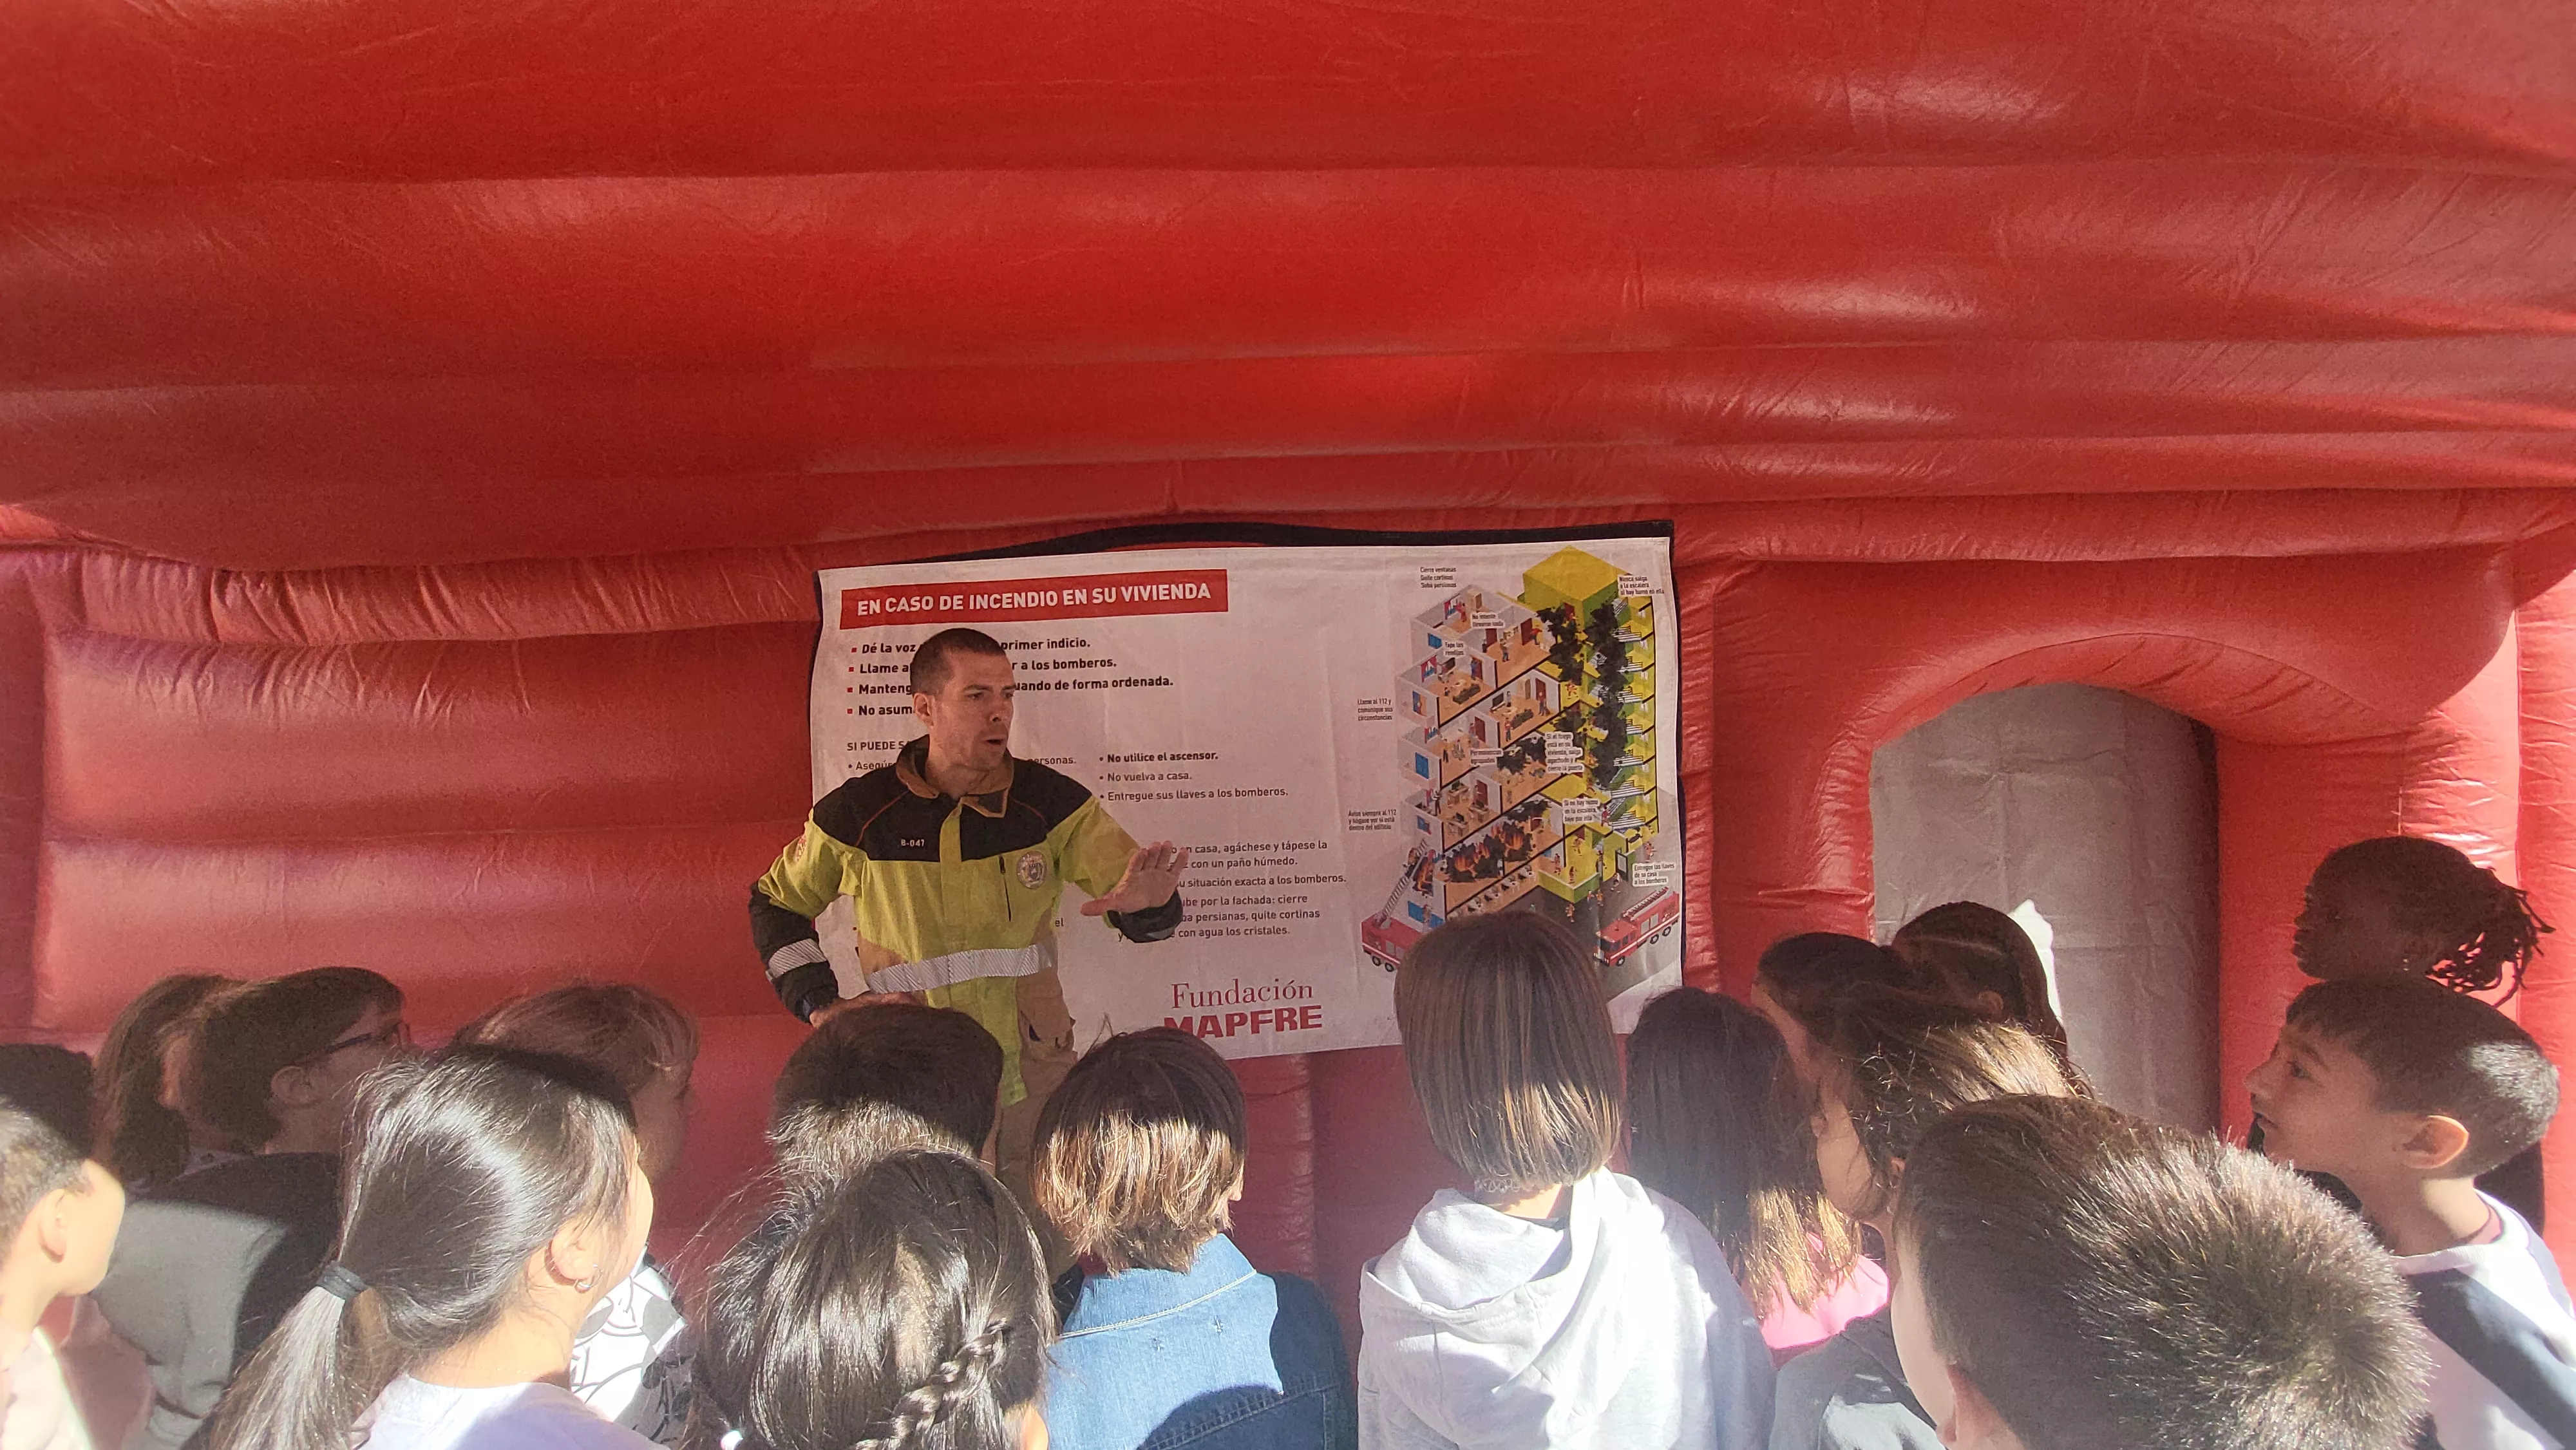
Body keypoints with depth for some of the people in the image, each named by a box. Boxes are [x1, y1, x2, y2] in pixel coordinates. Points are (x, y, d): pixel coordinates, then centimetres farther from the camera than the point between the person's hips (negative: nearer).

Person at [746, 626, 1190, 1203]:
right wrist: (818, 1001, 1)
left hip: (1031, 1078, 1)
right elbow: (776, 902, 12)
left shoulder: (1051, 800, -5)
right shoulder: (858, 812, -5)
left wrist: (1147, 901, -31)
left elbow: (1131, 891, -7)